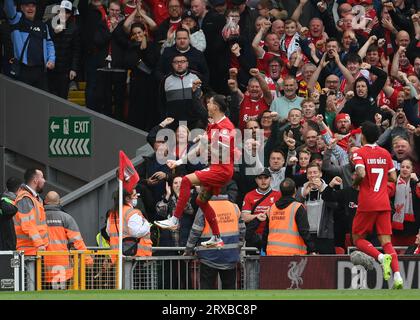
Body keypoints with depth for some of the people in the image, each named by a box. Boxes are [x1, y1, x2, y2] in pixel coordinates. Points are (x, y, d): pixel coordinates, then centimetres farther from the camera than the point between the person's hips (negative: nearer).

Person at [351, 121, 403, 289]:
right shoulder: (385, 153, 9)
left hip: (367, 204, -4)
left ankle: (381, 257, -17)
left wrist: (355, 182, 0)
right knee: (386, 241, 2)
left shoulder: (359, 153, -6)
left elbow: (361, 174, -21)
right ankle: (397, 275, -17)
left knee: (358, 239, 10)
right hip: (384, 204, 4)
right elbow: (393, 178, 10)